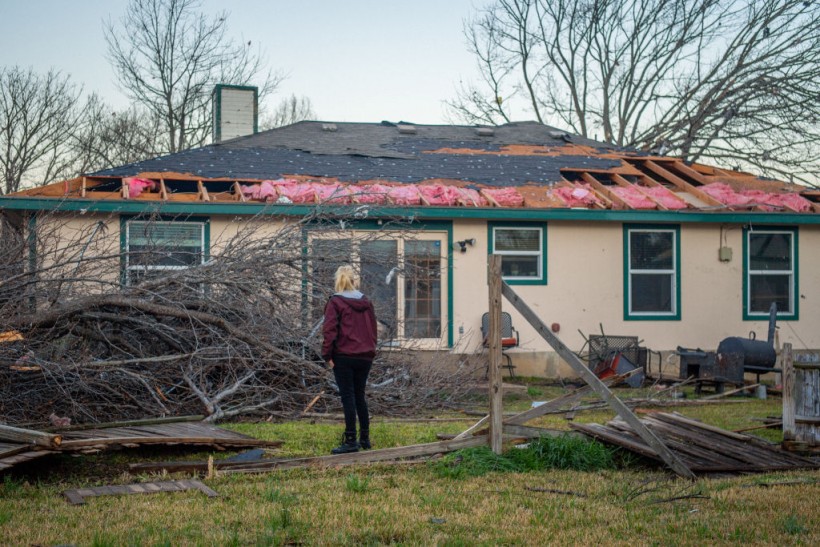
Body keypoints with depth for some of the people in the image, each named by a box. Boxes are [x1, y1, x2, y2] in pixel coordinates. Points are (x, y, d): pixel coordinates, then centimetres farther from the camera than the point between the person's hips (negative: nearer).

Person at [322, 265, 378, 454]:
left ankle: (351, 441, -4)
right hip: (365, 356, 5)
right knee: (359, 396, 16)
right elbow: (373, 329, 13)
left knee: (348, 397, -2)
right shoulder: (366, 302, 10)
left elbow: (329, 331, -11)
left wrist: (327, 355, -6)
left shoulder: (335, 302, -7)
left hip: (343, 356, -5)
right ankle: (365, 438, 19)